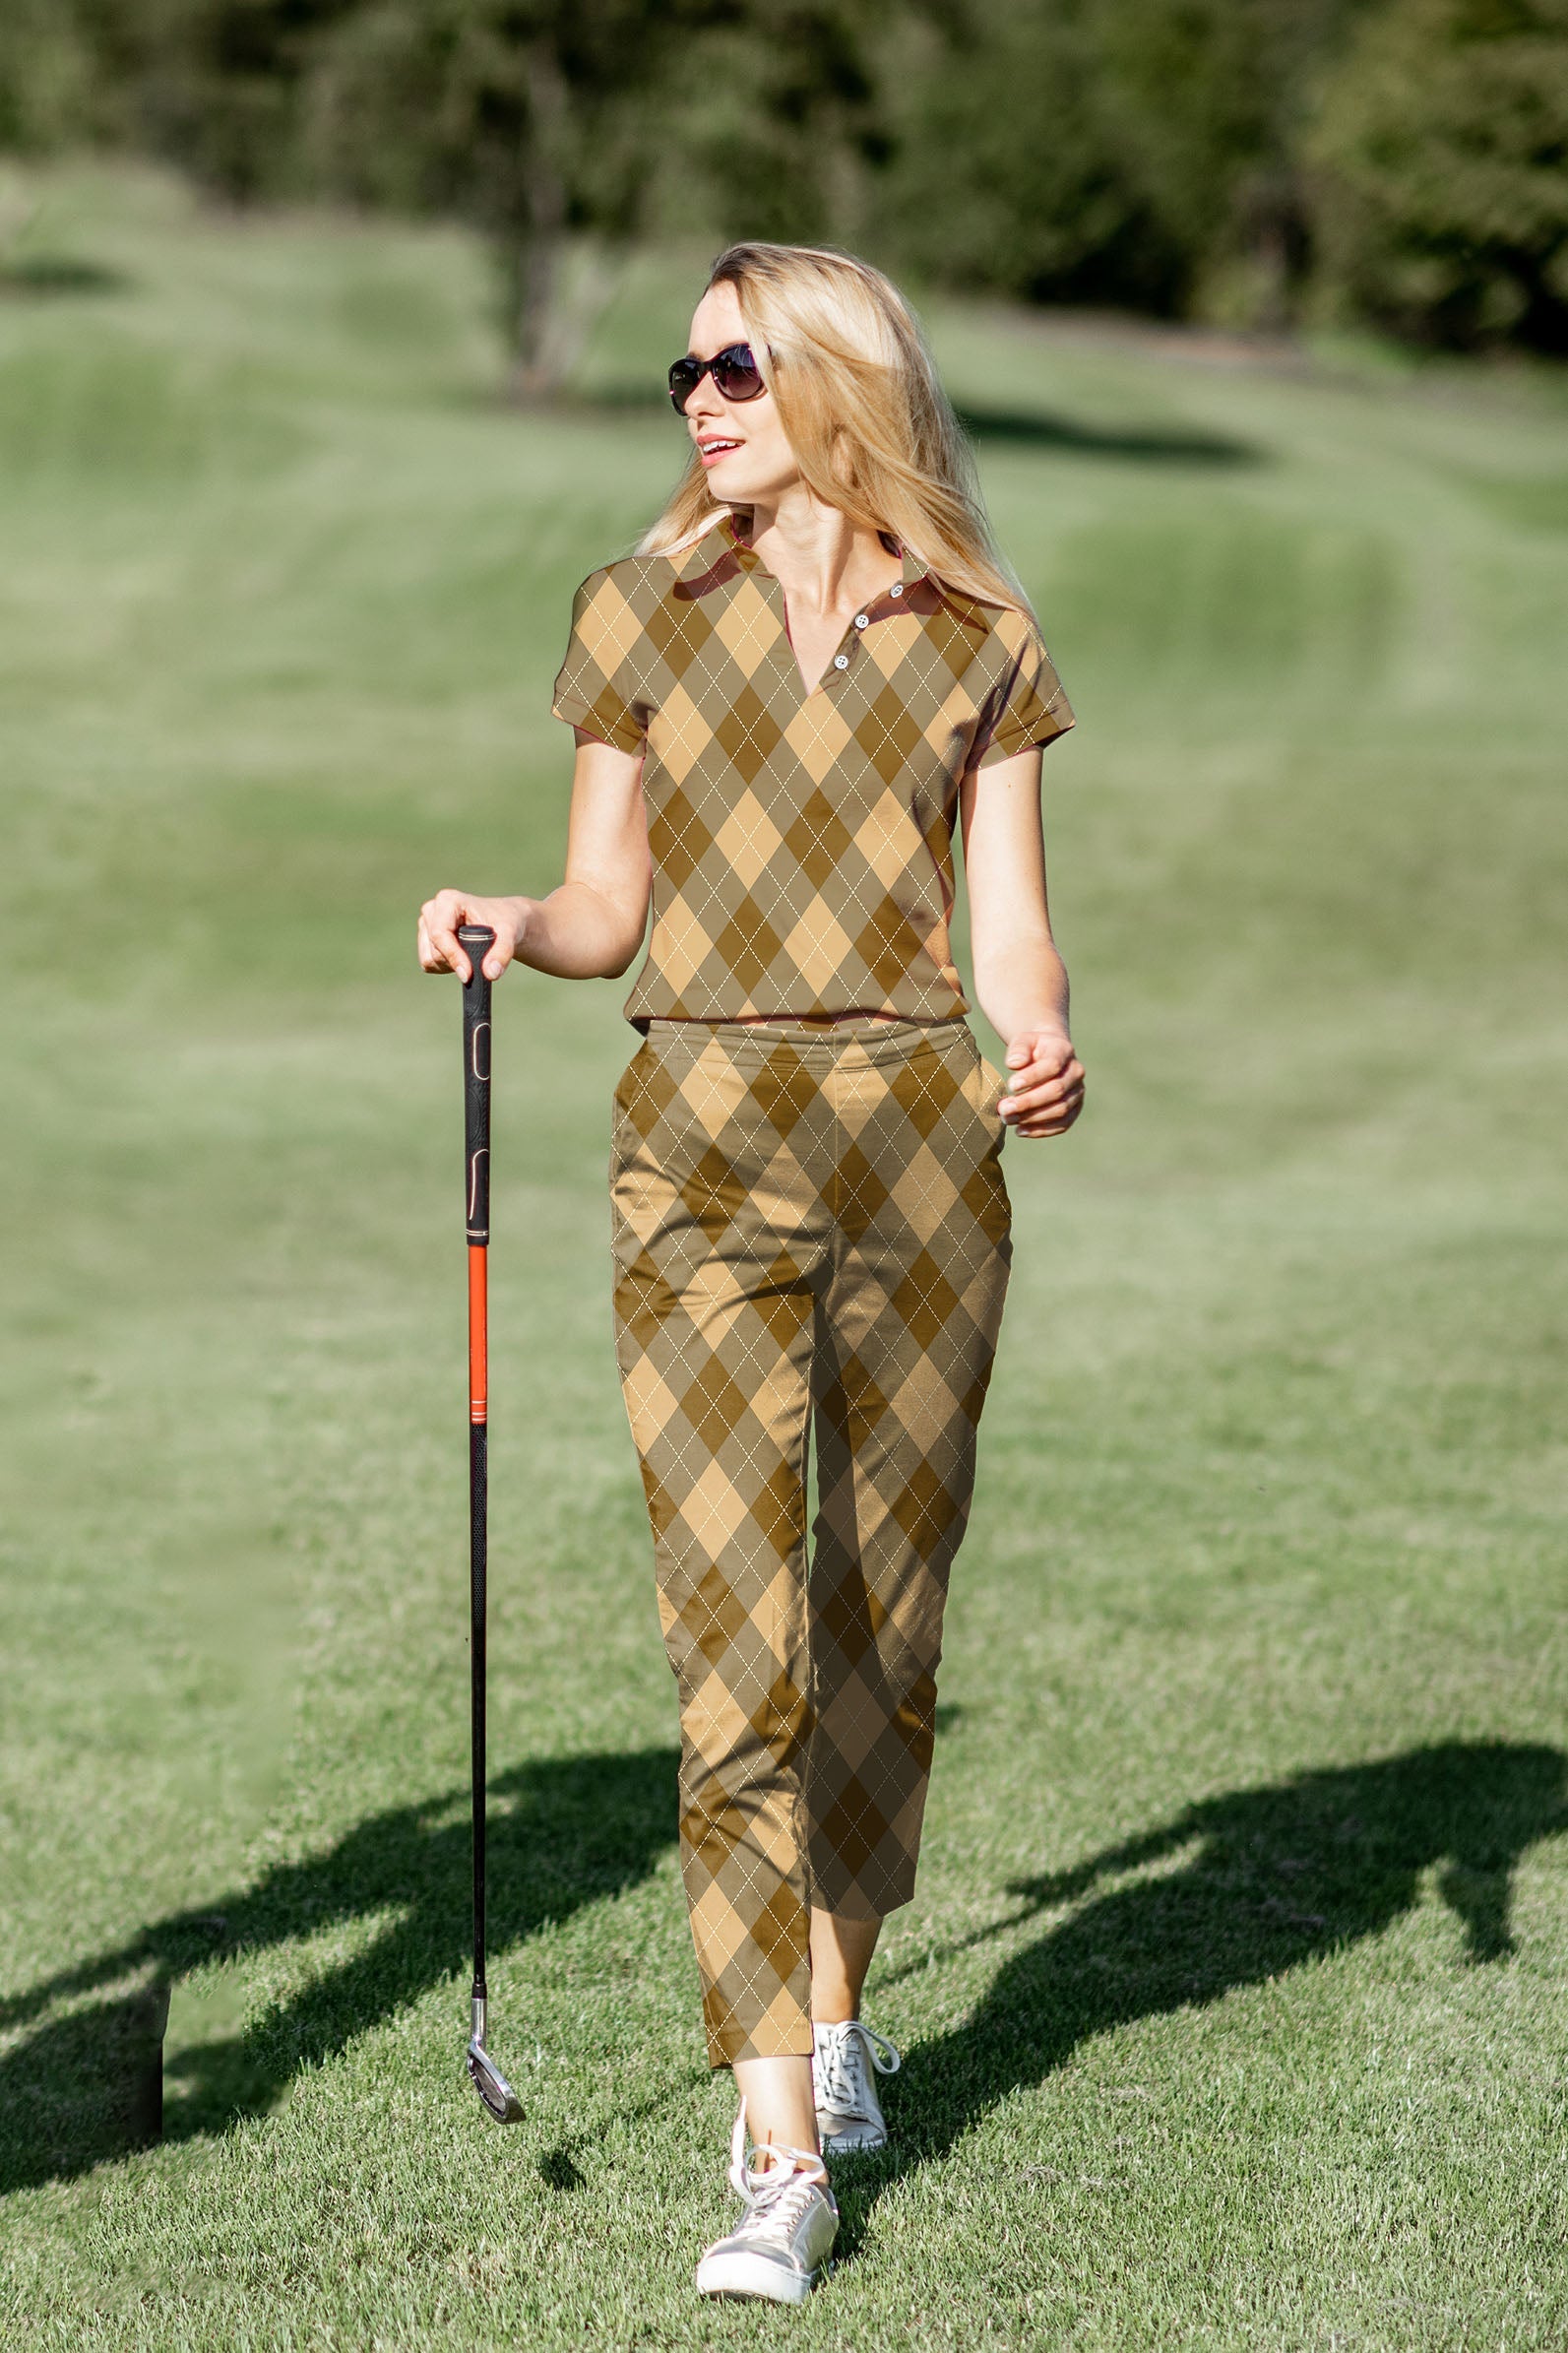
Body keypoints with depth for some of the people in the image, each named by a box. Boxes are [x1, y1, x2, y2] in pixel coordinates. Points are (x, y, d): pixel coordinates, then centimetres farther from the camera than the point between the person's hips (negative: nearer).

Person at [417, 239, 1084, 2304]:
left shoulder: (982, 643, 6)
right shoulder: (643, 611, 6)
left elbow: (1010, 928, 4)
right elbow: (611, 906, 10)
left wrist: (1044, 1050, -16)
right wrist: (506, 927, -10)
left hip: (919, 1145, 1)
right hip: (704, 1145, -1)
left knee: (884, 1615, 10)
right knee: (736, 1642, -10)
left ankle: (836, 2009, 33)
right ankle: (780, 2155, -10)